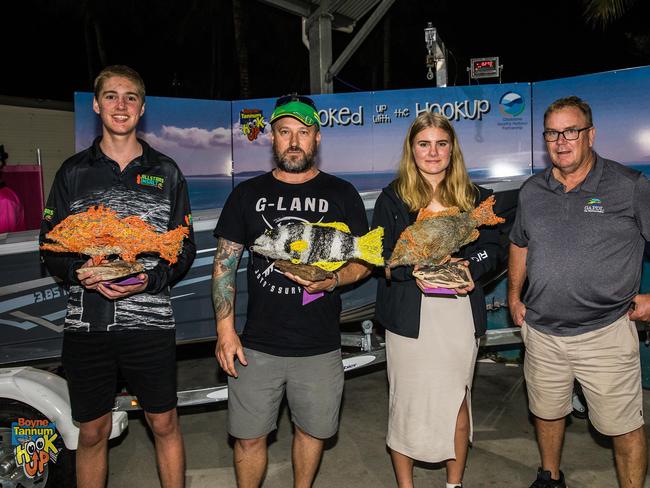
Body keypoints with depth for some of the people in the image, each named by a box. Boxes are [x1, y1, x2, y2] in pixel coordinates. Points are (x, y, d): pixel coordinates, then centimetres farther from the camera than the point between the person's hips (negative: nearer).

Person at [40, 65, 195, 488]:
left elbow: (185, 249, 5)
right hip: (87, 323, 1)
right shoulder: (73, 172, 9)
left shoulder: (166, 172, 7)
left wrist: (151, 280, -13)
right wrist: (80, 273, -13)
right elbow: (50, 247, 8)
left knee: (164, 423, 10)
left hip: (150, 321, -1)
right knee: (93, 432, 13)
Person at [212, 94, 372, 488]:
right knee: (249, 438, 8)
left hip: (320, 348, 0)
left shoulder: (341, 194, 2)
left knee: (311, 431, 15)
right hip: (257, 345, 0)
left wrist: (333, 280, -17)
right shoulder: (247, 194, 4)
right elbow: (225, 263, 5)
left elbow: (364, 260, 4)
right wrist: (225, 329, -3)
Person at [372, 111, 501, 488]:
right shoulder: (393, 197, 2)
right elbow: (379, 253, -4)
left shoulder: (474, 196, 9)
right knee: (407, 402, 6)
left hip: (460, 314, 2)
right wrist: (414, 271, -20)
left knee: (457, 399, 13)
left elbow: (492, 248, 7)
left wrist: (468, 266, -13)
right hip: (410, 314, -2)